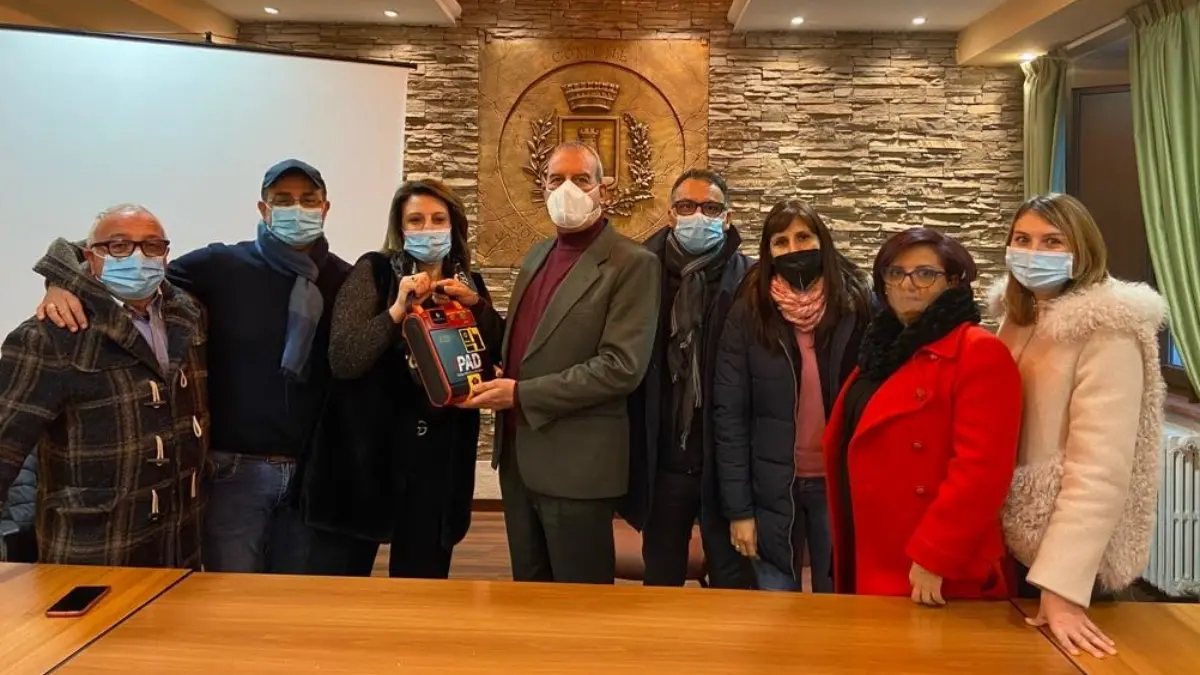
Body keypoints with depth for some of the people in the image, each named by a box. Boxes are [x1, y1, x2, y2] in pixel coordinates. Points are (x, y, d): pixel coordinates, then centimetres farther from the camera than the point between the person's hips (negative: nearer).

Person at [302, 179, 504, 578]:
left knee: (423, 583, 13)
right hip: (367, 450, -3)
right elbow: (342, 360, -14)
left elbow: (498, 358, 2)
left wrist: (477, 306, -9)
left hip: (439, 458, 3)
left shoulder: (469, 285, 9)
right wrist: (397, 310, -22)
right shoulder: (374, 271, -4)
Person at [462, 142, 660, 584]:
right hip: (517, 455, 7)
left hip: (577, 464, -7)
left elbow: (621, 367, -20)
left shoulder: (631, 263, -11)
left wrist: (522, 395, -19)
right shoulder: (537, 255, 14)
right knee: (528, 594, 19)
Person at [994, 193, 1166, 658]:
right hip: (1010, 539, 7)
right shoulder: (1017, 319, 5)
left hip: (1064, 559, -7)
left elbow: (1100, 467, -26)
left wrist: (1062, 585, -31)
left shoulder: (1108, 334, -18)